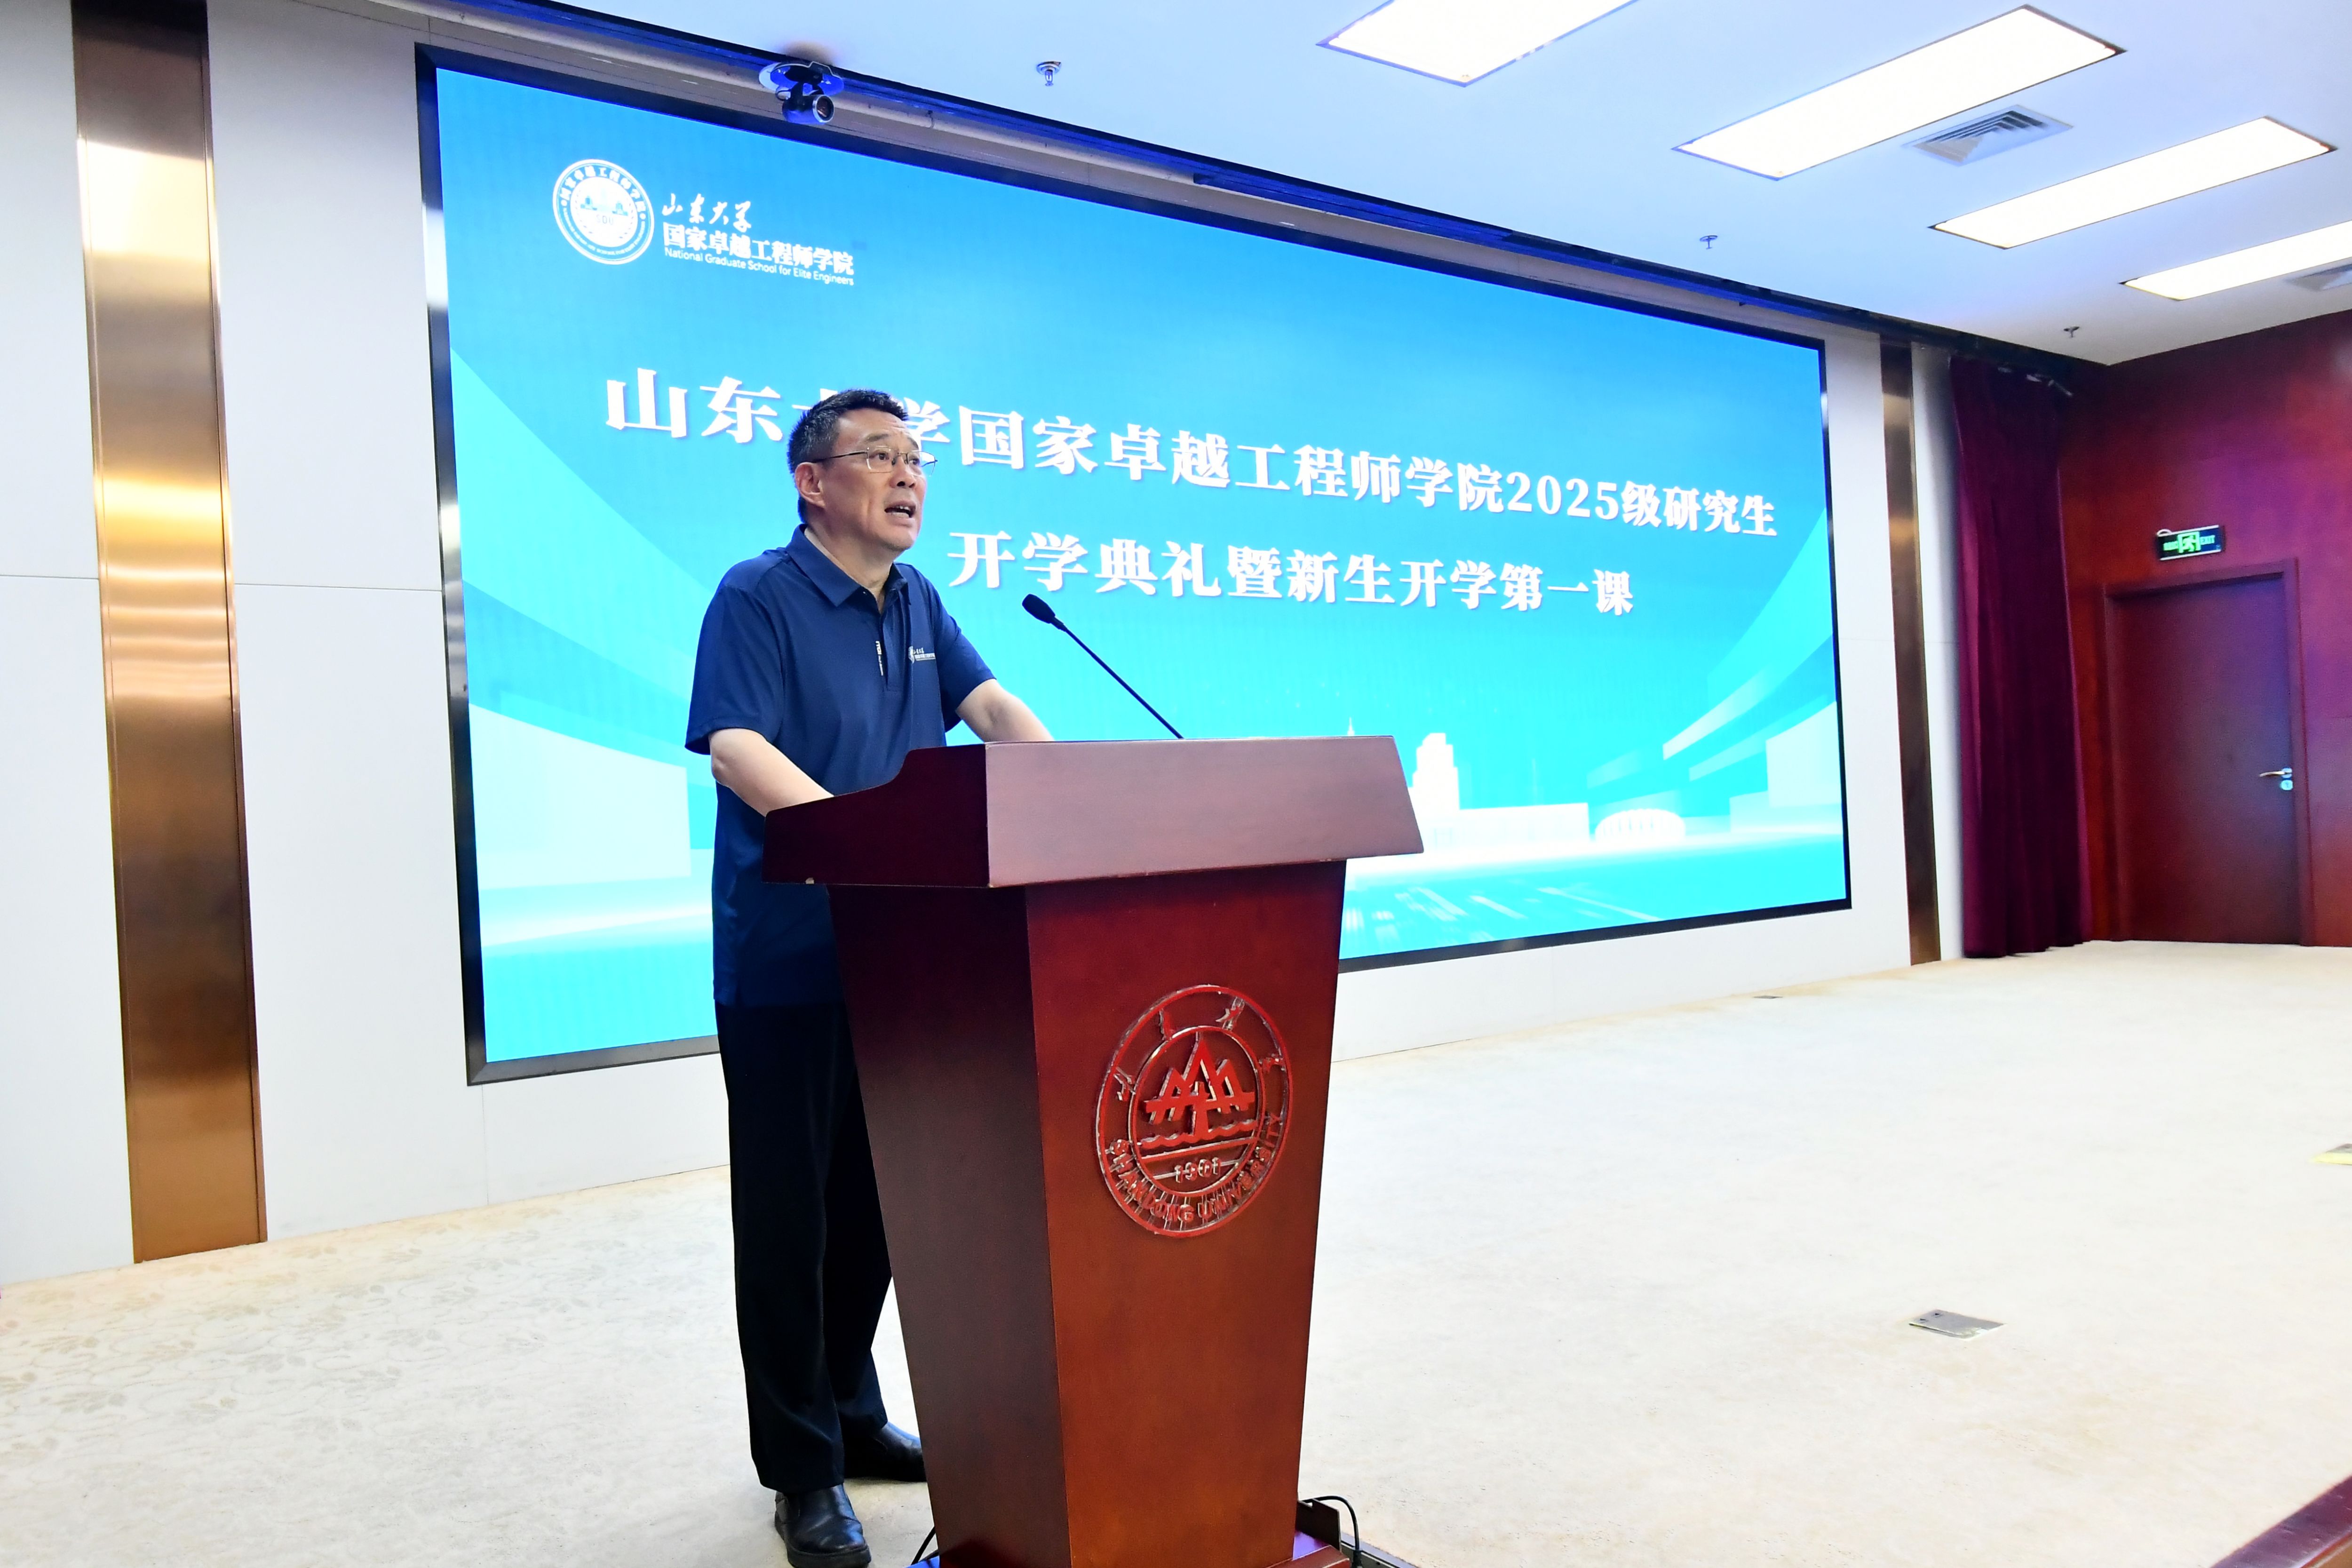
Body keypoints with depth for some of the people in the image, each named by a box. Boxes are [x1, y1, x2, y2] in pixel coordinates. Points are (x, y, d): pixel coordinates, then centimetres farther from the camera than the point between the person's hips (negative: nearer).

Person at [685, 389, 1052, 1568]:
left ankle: (850, 1415, 33)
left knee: (875, 1199, 16)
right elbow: (735, 748, -20)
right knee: (789, 1210, 3)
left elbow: (990, 705, 6)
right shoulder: (757, 597, -9)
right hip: (787, 958, -6)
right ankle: (804, 1469, 17)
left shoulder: (918, 603, 12)